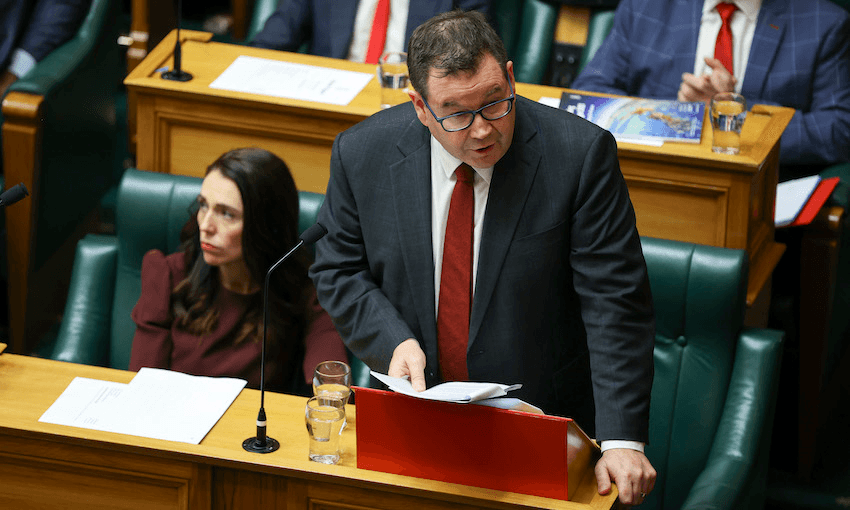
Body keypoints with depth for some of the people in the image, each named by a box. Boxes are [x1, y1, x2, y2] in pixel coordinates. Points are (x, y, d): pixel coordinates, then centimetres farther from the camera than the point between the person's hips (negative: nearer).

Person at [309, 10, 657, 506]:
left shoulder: (580, 155, -12)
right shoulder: (363, 154, -4)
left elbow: (615, 302, -13)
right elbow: (339, 270, 9)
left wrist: (623, 440, -22)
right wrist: (394, 340, -11)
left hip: (541, 420, -2)